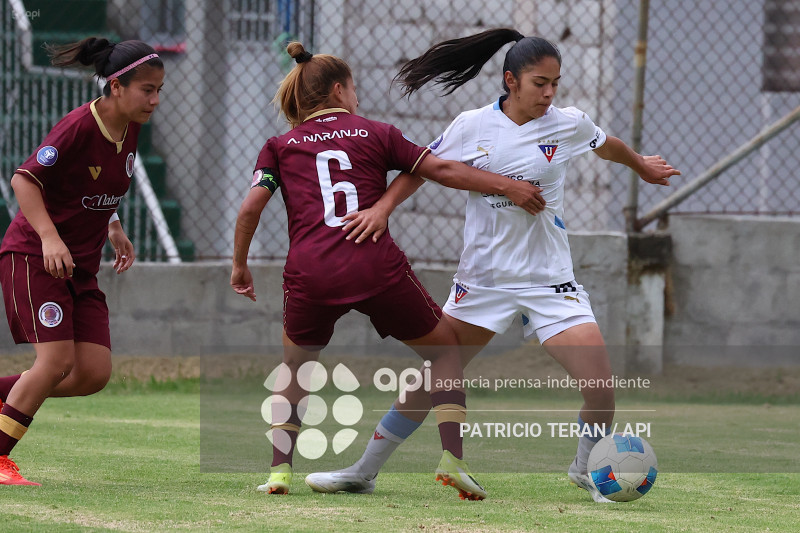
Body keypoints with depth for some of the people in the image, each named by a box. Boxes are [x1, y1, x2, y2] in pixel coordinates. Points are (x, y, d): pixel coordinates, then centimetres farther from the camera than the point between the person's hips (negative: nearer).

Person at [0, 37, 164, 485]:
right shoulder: (79, 126, -19)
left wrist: (113, 229, 11)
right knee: (58, 360, -18)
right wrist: (50, 237, -29)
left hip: (81, 266, 8)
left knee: (94, 373, -3)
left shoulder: (130, 129, 5)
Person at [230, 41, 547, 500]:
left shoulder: (281, 146, 18)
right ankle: (452, 459, 2)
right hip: (376, 267, -1)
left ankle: (280, 470, 11)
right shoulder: (376, 134, 15)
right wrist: (506, 186, 18)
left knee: (294, 366, 27)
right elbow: (443, 170, 11)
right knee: (446, 351, 17)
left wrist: (240, 265, 19)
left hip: (309, 271, 2)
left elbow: (251, 207, 7)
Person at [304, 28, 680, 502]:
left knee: (602, 390, -12)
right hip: (483, 279, 0)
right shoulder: (472, 128, -6)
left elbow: (609, 146, 19)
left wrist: (642, 165, 36)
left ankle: (585, 470, 16)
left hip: (550, 280, 0)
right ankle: (363, 473, 14)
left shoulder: (569, 124, -3)